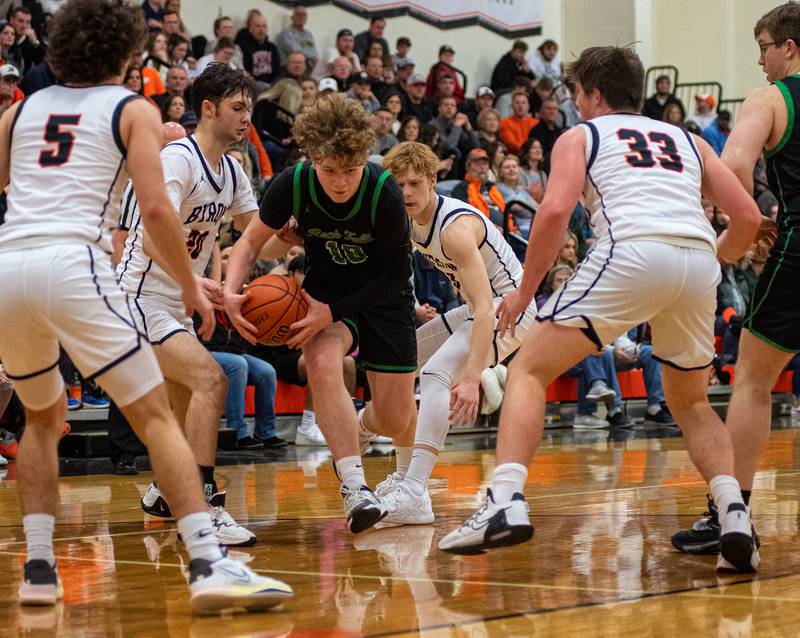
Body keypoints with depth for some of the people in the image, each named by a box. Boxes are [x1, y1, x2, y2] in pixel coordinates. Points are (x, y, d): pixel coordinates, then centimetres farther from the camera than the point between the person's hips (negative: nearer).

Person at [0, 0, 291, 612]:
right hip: (70, 263, -5)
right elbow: (155, 208, -1)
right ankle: (209, 564, -14)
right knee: (156, 416, -2)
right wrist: (190, 285, 10)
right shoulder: (133, 109, 10)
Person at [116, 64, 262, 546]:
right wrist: (194, 281, -46)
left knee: (189, 401, 24)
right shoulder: (178, 159, -19)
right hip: (141, 298, -10)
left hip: (175, 305, 10)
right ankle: (204, 505, -29)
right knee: (211, 379, -25)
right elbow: (153, 237, -32)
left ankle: (165, 491, 45)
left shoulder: (231, 171, 8)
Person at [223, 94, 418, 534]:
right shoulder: (293, 184, -22)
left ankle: (359, 428, 43)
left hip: (382, 295, -1)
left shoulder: (385, 195, -28)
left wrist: (332, 311, -28)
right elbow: (252, 241, -7)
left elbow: (392, 277, -18)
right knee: (322, 363, -32)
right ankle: (354, 487, -29)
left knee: (395, 419, 2)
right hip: (326, 284, 1)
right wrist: (231, 290, -25)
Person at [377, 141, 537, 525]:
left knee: (437, 373, -29)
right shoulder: (410, 220, -1)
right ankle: (407, 476, 18)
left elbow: (486, 307, -35)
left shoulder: (455, 227, -27)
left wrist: (471, 378, -45)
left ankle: (414, 494, -39)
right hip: (477, 307, 10)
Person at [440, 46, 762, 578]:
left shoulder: (580, 137, 21)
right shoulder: (688, 141, 31)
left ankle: (506, 502, -14)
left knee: (529, 370, 6)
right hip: (698, 260, 4)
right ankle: (734, 515, 2)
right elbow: (748, 219, 23)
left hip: (634, 250, -4)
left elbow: (555, 211, 2)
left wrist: (525, 292, 10)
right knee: (691, 403, 25)